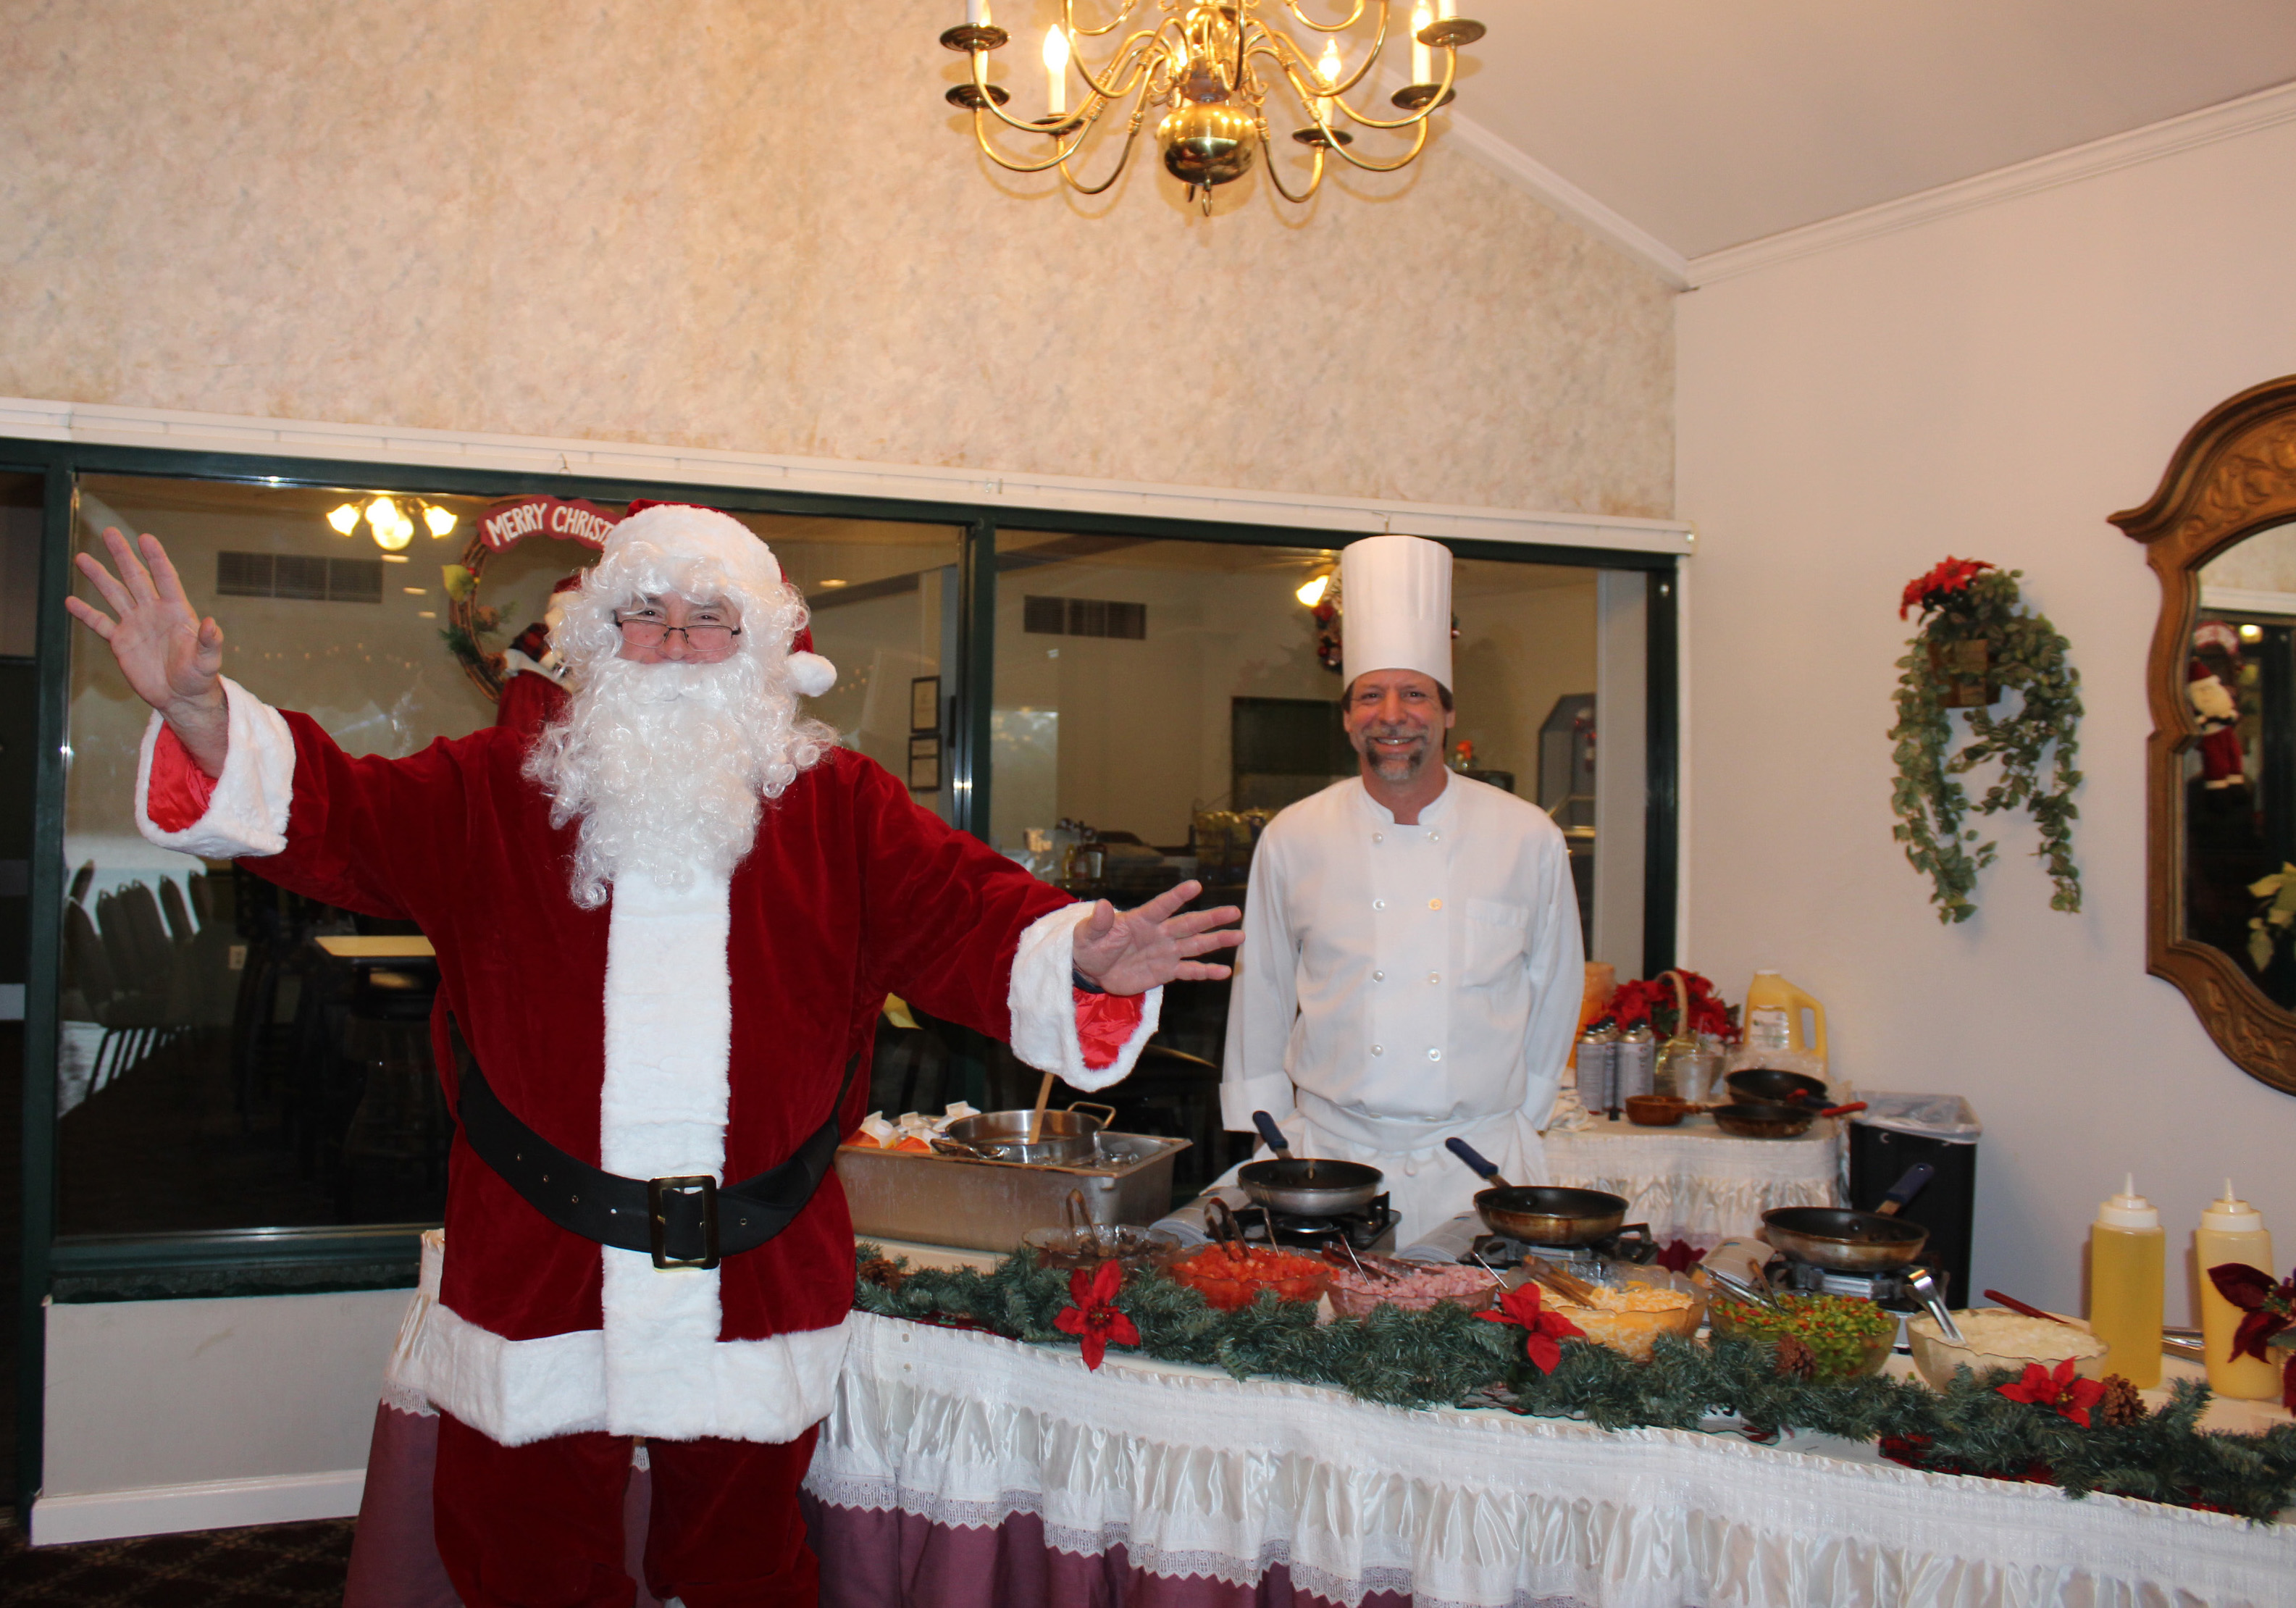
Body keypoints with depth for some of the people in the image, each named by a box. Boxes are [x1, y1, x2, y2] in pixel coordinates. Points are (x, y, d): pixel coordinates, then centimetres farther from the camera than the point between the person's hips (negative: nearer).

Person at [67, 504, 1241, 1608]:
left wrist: (1081, 960, -25)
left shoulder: (842, 811, 1)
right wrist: (202, 712, -18)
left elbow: (970, 920, -6)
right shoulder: (494, 794, 3)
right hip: (532, 1278, 0)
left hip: (758, 1285, 0)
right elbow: (329, 818, -1)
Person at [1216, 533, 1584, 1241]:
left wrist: (1517, 1121, 12)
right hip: (1330, 1154, 0)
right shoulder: (1292, 841, 0)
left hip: (1476, 1165, 0)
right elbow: (1260, 1004, 9)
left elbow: (1554, 995, 11)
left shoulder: (1529, 839, 0)